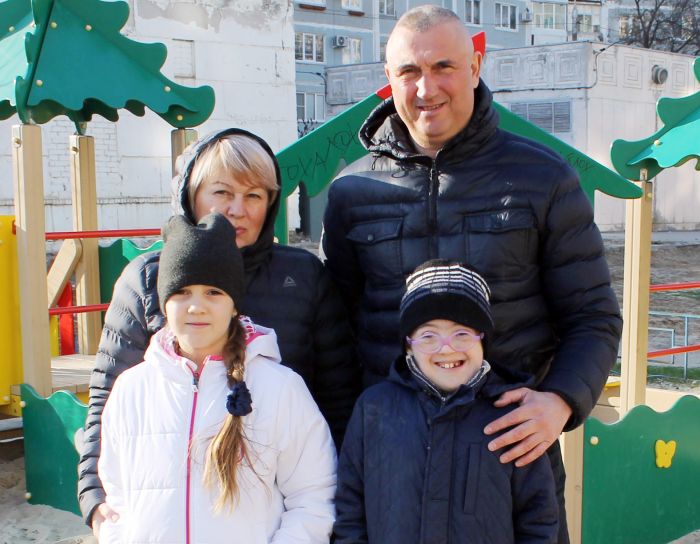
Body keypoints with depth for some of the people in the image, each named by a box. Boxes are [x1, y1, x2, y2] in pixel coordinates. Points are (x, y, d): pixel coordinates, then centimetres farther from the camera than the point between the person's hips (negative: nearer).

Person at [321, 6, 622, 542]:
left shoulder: (544, 177, -2)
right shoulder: (352, 191, 3)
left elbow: (594, 315, 0)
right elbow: (339, 322, 11)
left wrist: (563, 401, -17)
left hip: (515, 439, -1)